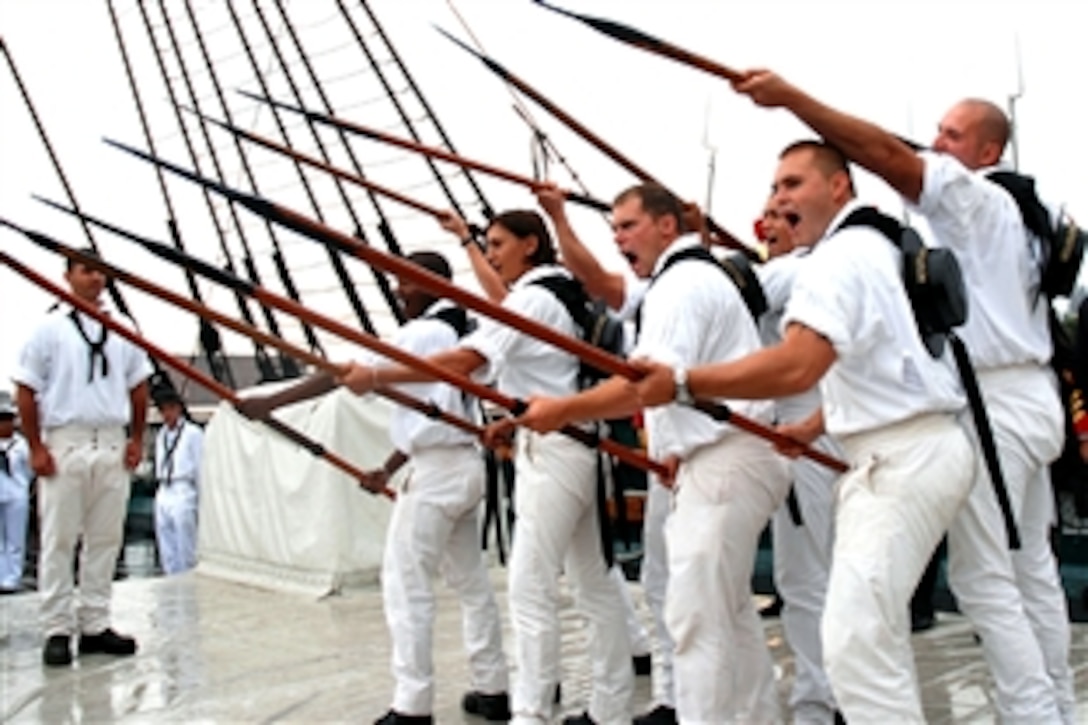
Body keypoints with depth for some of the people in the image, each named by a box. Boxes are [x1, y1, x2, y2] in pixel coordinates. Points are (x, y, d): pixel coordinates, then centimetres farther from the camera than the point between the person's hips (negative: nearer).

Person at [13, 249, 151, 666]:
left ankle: (94, 625, 15)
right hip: (64, 444, -4)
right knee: (59, 541, -1)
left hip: (112, 445, 4)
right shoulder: (50, 329, 0)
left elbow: (138, 386, 17)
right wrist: (36, 447, -6)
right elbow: (25, 391, 0)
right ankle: (57, 631, 7)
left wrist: (137, 439, 10)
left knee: (105, 539, 6)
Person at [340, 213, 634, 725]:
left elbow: (463, 362, -21)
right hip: (577, 447, 10)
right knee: (594, 584, 11)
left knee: (530, 587, -7)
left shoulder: (531, 299, -12)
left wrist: (377, 376, -20)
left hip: (552, 451, -10)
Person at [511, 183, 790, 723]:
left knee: (697, 617, -10)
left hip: (723, 465, -11)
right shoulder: (690, 279, 23)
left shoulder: (682, 283, -12)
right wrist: (677, 447, 18)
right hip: (723, 460, 11)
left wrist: (565, 411, -23)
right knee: (730, 613, 16)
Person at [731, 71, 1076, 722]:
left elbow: (886, 154, -22)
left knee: (982, 577, -7)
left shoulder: (975, 197, -10)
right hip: (1026, 396, 10)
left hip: (996, 403, -10)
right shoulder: (1009, 210, 19)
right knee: (1032, 569, 15)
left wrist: (791, 98, -27)